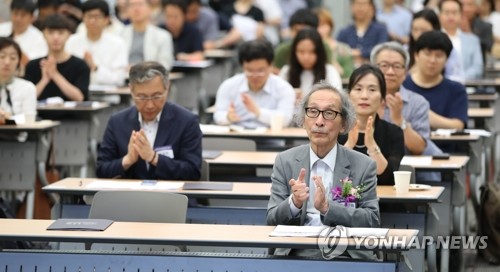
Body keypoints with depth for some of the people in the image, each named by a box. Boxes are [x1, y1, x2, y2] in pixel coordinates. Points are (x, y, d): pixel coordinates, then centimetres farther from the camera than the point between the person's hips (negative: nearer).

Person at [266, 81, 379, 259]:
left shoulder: (364, 166, 5)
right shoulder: (285, 162, 8)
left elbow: (372, 221, -3)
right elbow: (272, 221, 3)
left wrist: (327, 207, -18)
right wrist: (294, 203, -18)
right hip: (296, 254, 1)